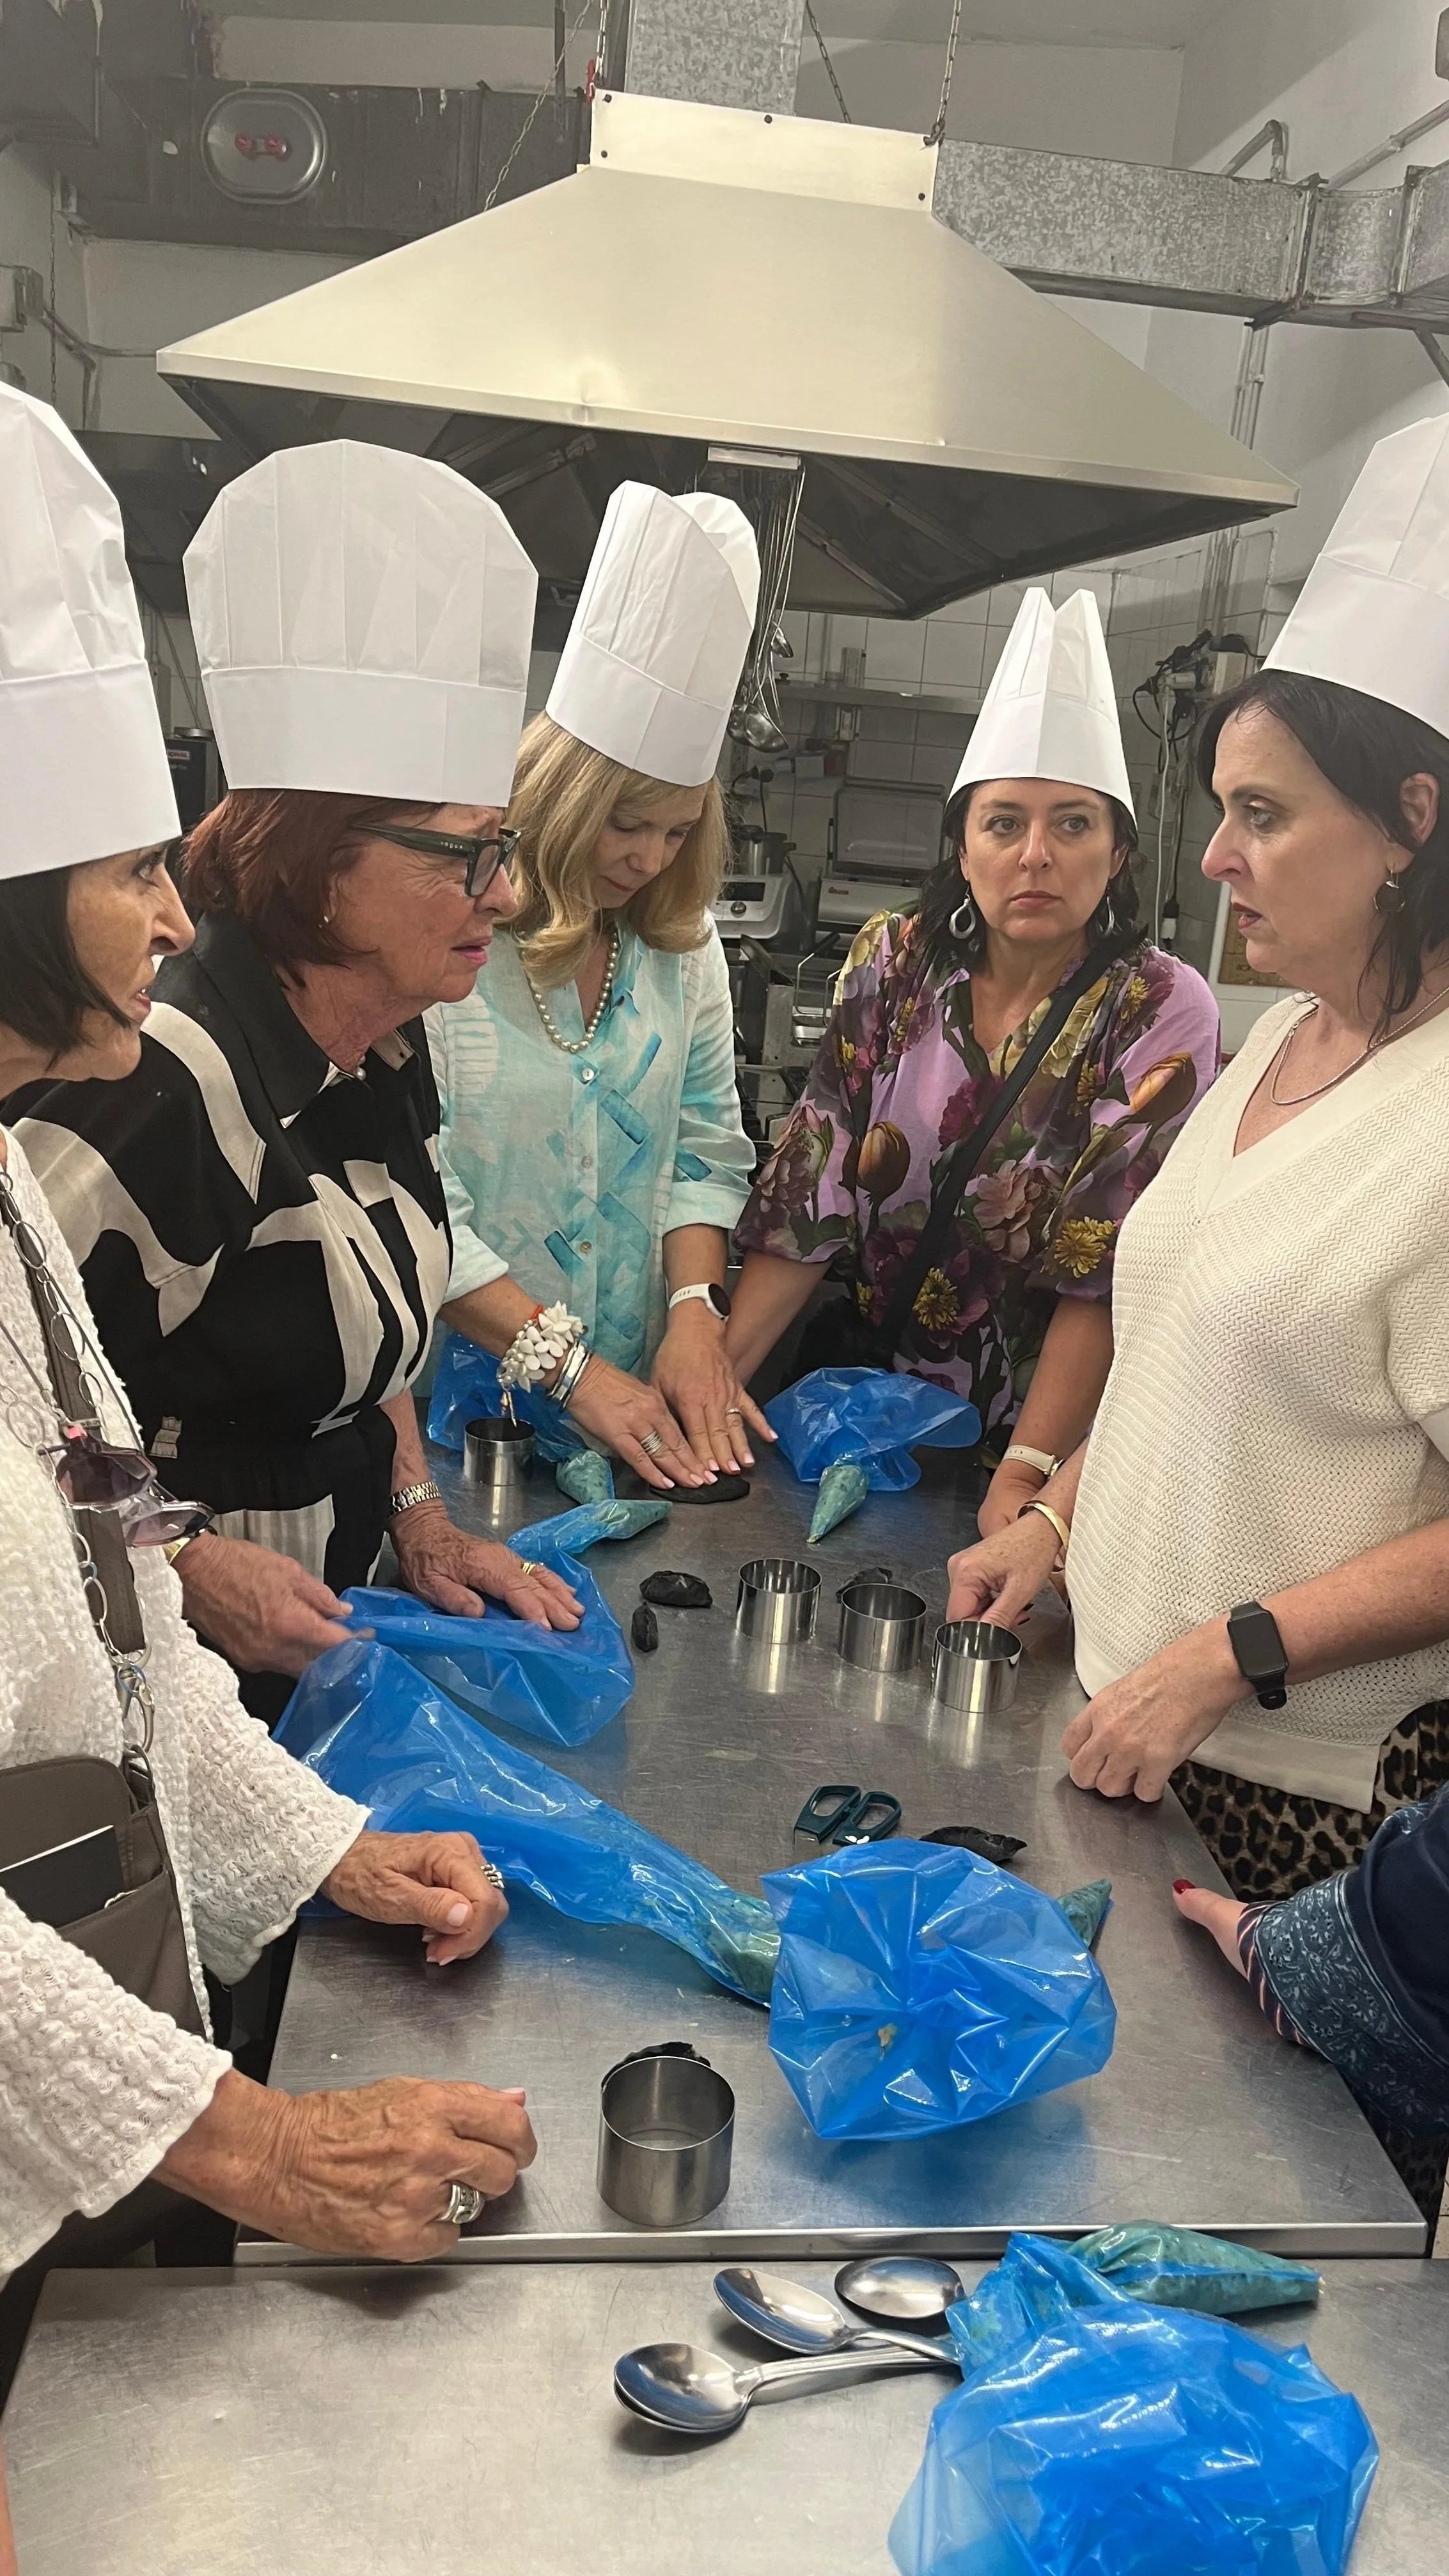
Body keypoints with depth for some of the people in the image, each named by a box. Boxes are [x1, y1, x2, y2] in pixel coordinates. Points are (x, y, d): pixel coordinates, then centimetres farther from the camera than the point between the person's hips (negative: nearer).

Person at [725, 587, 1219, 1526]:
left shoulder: (1162, 1011, -11)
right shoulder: (895, 963, -2)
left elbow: (1105, 1271, -15)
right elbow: (807, 1197, -4)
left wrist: (1023, 1481, -21)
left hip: (1021, 1422, -2)